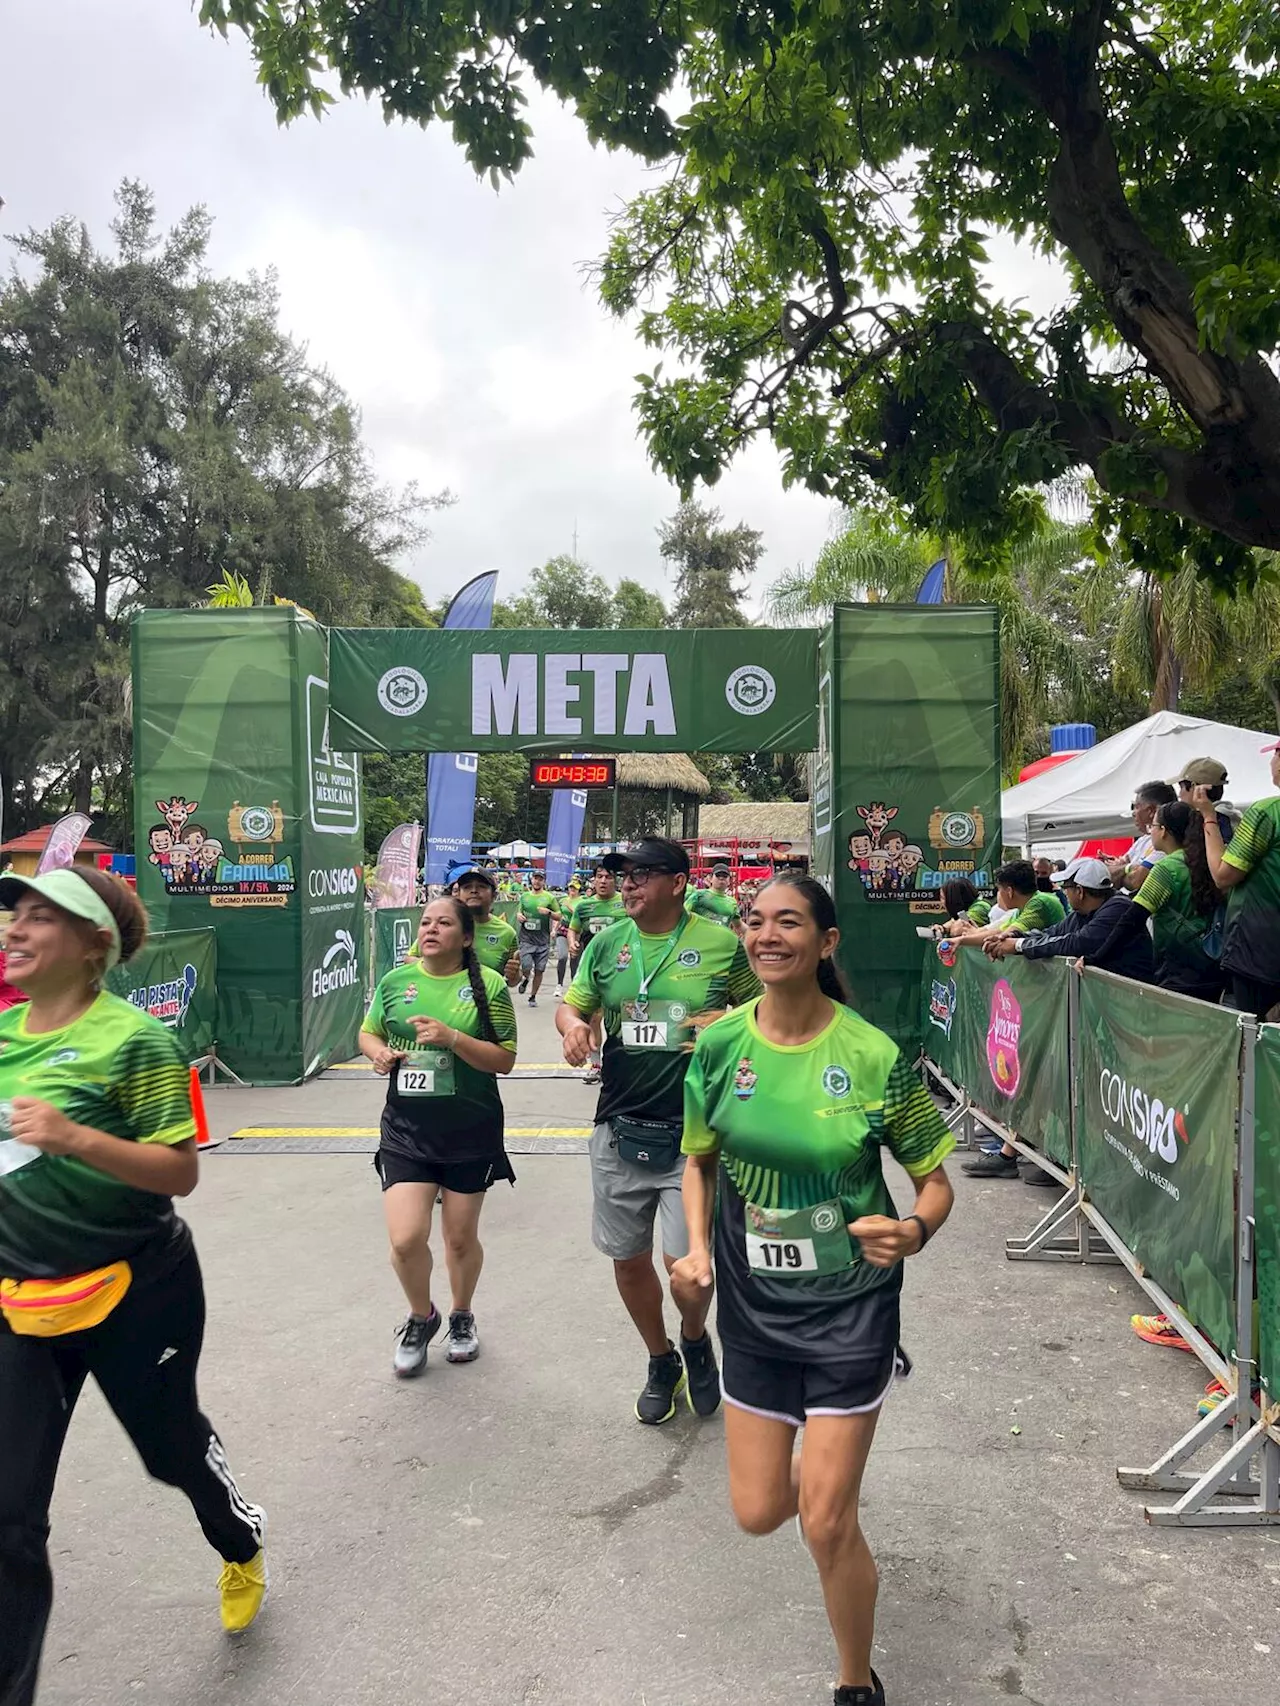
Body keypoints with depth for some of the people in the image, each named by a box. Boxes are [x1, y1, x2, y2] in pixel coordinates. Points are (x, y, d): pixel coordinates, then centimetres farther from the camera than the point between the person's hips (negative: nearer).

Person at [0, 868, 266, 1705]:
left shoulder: (133, 1038, -19)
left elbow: (182, 1171, -20)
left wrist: (76, 1138, -32)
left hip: (136, 1290, -5)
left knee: (171, 1446, 19)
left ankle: (244, 1548, 52)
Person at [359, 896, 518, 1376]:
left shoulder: (488, 985, -7)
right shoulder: (395, 981, 2)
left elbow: (505, 1059, -9)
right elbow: (368, 1032, 16)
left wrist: (451, 1038, -22)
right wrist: (378, 1052, -7)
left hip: (471, 1132, -1)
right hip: (406, 1128, 2)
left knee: (461, 1238, 12)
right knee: (406, 1239, -8)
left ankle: (462, 1317, 41)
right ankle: (420, 1317, 23)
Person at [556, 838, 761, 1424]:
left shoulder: (720, 942, -4)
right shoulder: (607, 943, 5)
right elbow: (571, 1004, 14)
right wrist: (573, 1025, -10)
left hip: (693, 1131, -3)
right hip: (620, 1129, 4)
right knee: (629, 1259, 12)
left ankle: (695, 1340, 30)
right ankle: (661, 1363, 39)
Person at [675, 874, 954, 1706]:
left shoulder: (875, 1055, -18)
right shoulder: (719, 1046, -9)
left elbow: (935, 1180, -6)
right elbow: (701, 1161, 7)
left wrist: (914, 1230, -27)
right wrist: (699, 1246, -9)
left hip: (850, 1304, -3)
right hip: (753, 1303, 3)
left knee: (827, 1524, 1)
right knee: (759, 1513, 11)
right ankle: (820, 1451, 48)